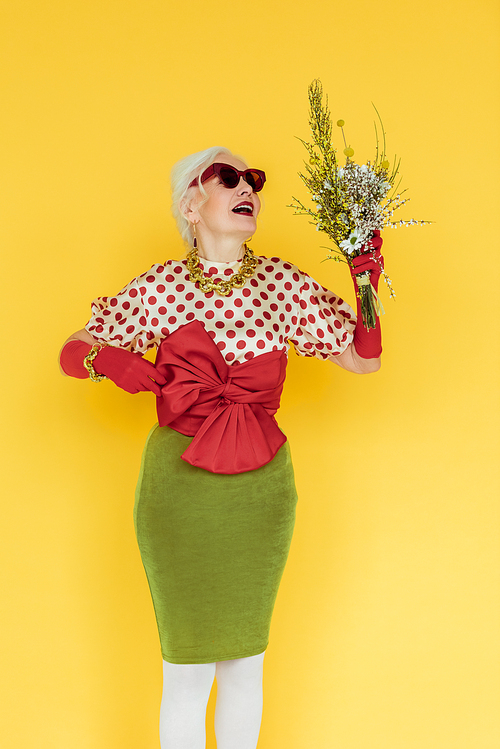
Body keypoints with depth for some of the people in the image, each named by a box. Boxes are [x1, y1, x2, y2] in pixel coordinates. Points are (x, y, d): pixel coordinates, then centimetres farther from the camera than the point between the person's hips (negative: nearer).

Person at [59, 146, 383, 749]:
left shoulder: (282, 283, 0)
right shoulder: (160, 287, -4)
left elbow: (363, 360, 5)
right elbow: (72, 351, 4)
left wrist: (365, 287, -9)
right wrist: (111, 361, -16)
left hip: (262, 489, 2)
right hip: (178, 487, -2)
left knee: (246, 657, 14)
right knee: (186, 665, 6)